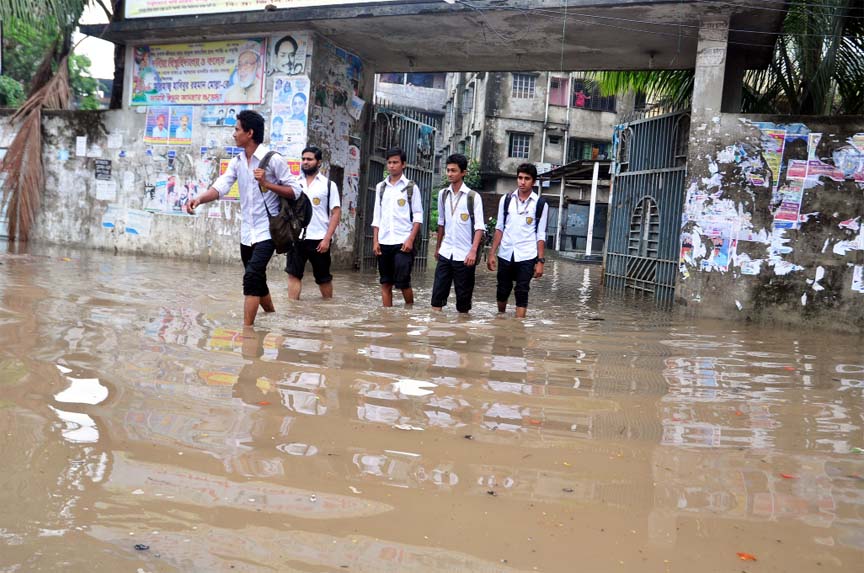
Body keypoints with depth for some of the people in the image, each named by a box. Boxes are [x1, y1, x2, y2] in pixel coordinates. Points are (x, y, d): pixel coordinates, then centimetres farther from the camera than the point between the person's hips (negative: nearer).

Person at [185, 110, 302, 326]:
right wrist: (199, 199, -24)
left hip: (267, 230, -7)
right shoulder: (237, 162, 8)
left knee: (251, 277, -17)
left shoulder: (273, 159, -9)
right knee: (257, 280, 15)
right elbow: (220, 187, -5)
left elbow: (295, 190, -9)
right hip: (247, 231, 7)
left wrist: (267, 184, -21)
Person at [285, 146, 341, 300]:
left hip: (319, 239, -2)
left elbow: (336, 213, -4)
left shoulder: (329, 185, 0)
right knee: (293, 274, -3)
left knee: (323, 278, 9)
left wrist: (327, 239, -12)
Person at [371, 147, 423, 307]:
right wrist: (375, 241, 4)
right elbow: (376, 216, 12)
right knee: (385, 283, 6)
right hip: (384, 242, 4)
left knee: (403, 282, -7)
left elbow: (418, 216, -2)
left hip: (403, 242, -4)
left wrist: (410, 240, -12)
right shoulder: (380, 187, 11)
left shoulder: (411, 187, 1)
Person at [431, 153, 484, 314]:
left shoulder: (473, 197, -7)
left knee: (463, 295, 4)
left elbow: (479, 227, -11)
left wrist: (473, 251, -22)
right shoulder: (443, 194, 7)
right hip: (445, 253, 4)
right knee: (438, 292, 2)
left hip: (464, 255, -4)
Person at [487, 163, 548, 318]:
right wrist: (492, 253, 2)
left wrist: (541, 261, -5)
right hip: (505, 254, 3)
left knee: (522, 293, -1)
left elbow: (541, 235, 0)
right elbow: (499, 228, 7)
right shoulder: (506, 199, 3)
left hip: (527, 256, -2)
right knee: (502, 290, 14)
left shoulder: (540, 204, -2)